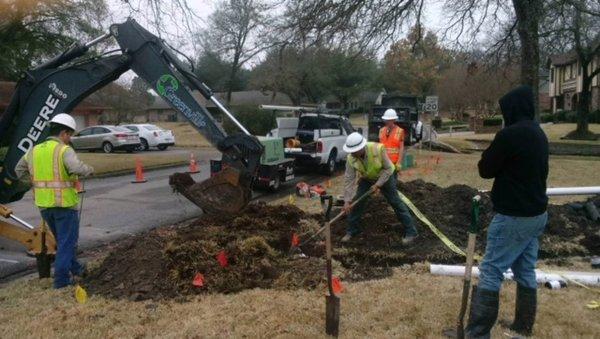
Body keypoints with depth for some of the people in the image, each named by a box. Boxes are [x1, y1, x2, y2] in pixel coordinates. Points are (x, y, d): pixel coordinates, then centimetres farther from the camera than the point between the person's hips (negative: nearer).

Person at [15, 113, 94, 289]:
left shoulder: (34, 150, 8)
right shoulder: (64, 150, -14)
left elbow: (19, 171, 18)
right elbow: (77, 167, -32)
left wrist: (35, 185, 20)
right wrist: (89, 169, -13)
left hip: (43, 204, 7)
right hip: (65, 203, -7)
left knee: (62, 238, 24)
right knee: (67, 240, 6)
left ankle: (74, 268, 37)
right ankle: (61, 278, 7)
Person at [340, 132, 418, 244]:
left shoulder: (378, 149, -36)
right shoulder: (351, 158, -26)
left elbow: (388, 169, -24)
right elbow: (349, 179, -22)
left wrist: (378, 184, -28)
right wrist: (347, 200, -24)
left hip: (384, 176, -3)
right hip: (366, 178, 3)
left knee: (396, 202, -1)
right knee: (357, 202, -3)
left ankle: (411, 231, 7)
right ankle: (352, 230, 14)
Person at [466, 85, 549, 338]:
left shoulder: (510, 134, -19)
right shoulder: (539, 134, 9)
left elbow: (485, 170, -10)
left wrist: (492, 154, 8)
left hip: (514, 217, -9)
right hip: (537, 214, 9)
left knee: (490, 271, -4)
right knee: (526, 272, 16)